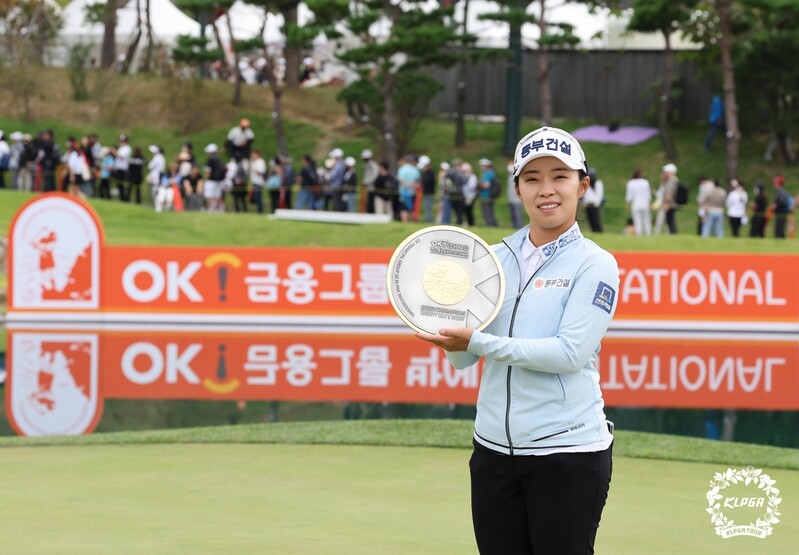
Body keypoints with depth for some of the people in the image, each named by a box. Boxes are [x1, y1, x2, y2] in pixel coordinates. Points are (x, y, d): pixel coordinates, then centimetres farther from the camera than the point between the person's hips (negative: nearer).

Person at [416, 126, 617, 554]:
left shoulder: (594, 264, -6)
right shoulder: (495, 258, 8)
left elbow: (570, 353, -18)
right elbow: (463, 358, 7)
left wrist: (479, 342, -21)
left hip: (568, 455, -5)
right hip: (493, 449, 5)